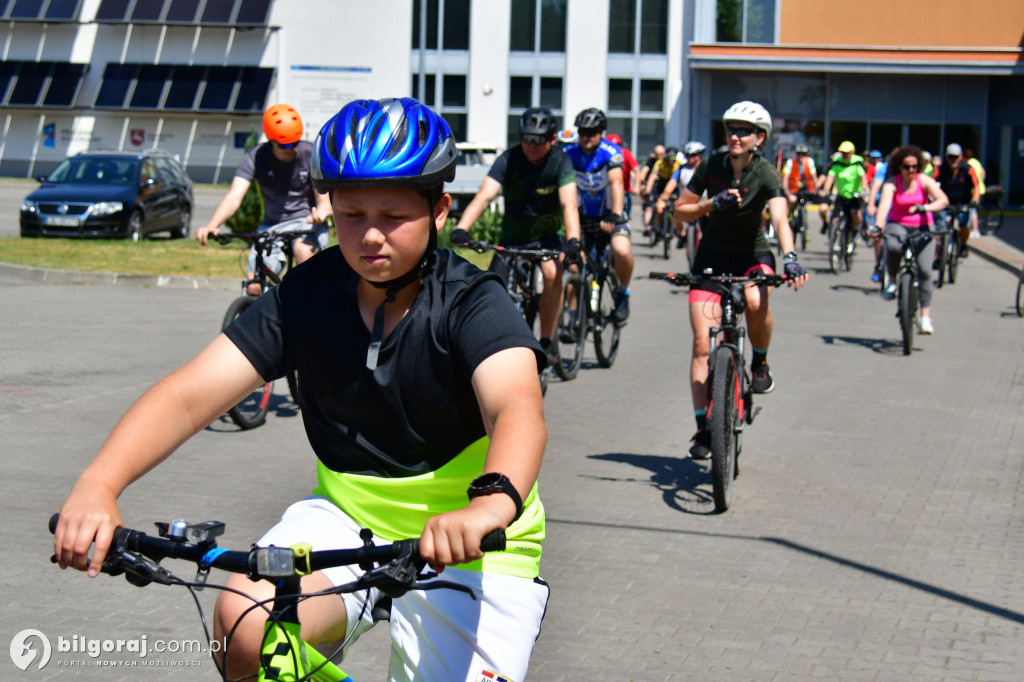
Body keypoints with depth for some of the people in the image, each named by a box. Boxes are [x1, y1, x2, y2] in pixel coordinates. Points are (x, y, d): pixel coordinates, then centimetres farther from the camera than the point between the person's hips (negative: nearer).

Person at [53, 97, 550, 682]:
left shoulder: (473, 304, -18)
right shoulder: (307, 297, -8)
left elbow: (518, 408, -38)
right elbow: (189, 394, -17)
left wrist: (491, 503, -61)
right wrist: (97, 485, -35)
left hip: (470, 544, -2)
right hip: (348, 517, 3)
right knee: (245, 624, -24)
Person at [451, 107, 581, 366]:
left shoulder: (560, 162, -17)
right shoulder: (508, 160, -15)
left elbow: (568, 204, -30)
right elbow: (484, 196, -28)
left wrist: (573, 240, -49)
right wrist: (461, 228, -45)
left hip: (549, 235, -2)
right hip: (513, 237, 2)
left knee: (552, 273, -32)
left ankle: (547, 342, -17)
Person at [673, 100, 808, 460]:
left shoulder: (766, 175, -15)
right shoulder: (711, 165, -8)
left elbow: (780, 219, -31)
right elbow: (680, 211, -1)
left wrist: (789, 257, -48)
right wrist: (710, 205, -21)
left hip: (752, 255, -2)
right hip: (712, 256, 2)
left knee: (756, 302, -35)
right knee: (702, 344, -9)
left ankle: (760, 363, -5)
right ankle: (703, 427, -3)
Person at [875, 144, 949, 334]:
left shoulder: (924, 180, -7)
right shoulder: (892, 183, -8)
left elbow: (943, 200, -19)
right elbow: (884, 204, -24)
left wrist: (925, 208, -39)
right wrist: (878, 226, -42)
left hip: (922, 228, 1)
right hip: (897, 225, 0)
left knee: (925, 270, -13)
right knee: (893, 247, -36)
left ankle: (926, 316, -6)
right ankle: (892, 281, -7)